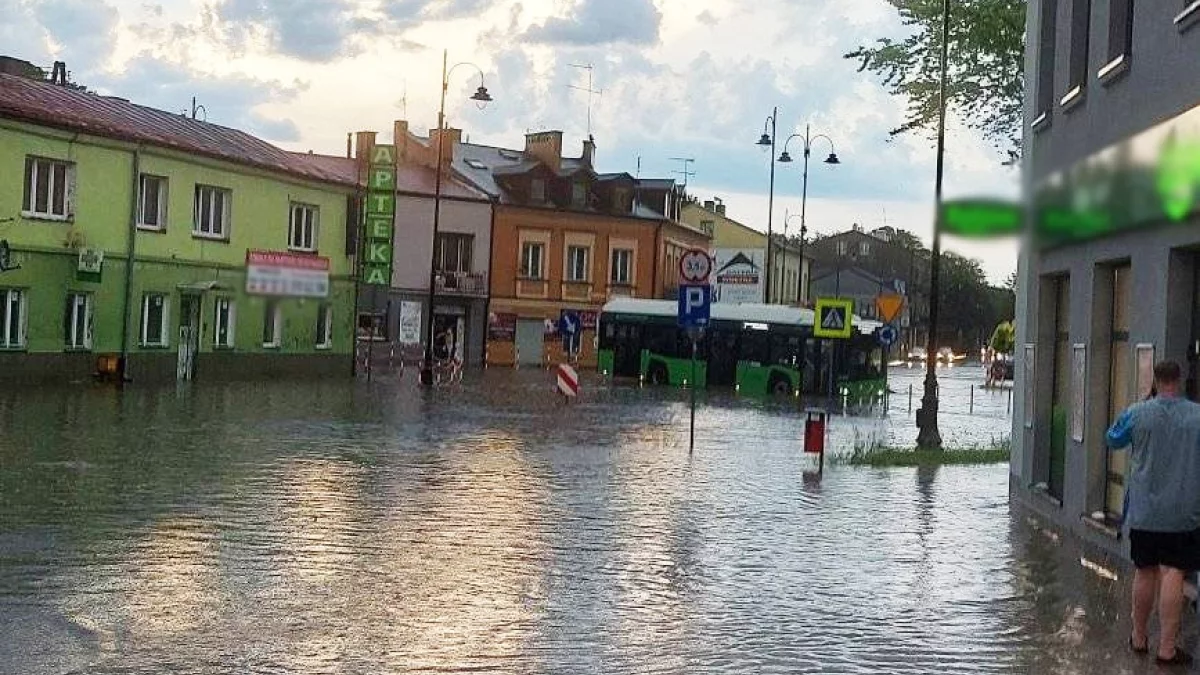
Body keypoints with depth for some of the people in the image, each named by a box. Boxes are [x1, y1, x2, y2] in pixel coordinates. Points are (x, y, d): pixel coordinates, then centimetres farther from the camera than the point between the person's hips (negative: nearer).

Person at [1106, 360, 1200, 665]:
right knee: (1172, 574, -2)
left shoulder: (1137, 414, -7)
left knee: (1145, 572, 14)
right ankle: (1167, 648, -3)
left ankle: (1139, 637, 26)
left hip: (1144, 511, 1)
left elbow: (1113, 441, 11)